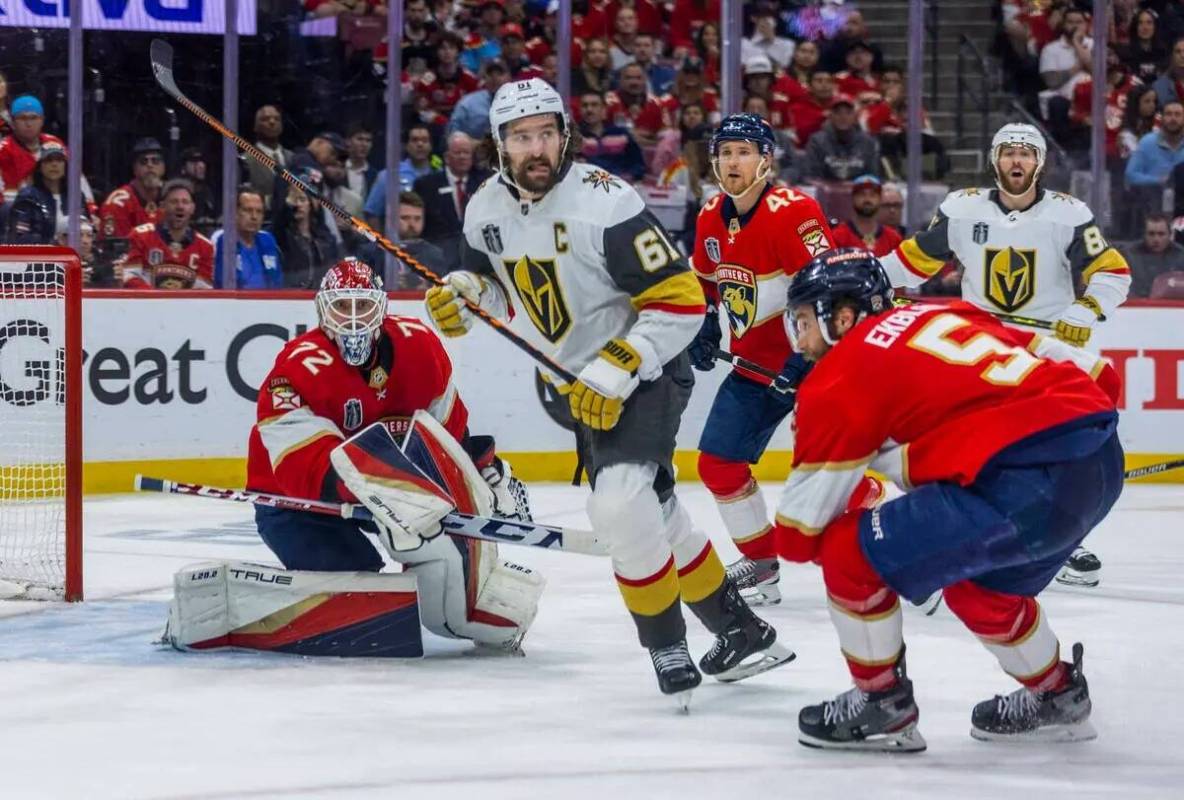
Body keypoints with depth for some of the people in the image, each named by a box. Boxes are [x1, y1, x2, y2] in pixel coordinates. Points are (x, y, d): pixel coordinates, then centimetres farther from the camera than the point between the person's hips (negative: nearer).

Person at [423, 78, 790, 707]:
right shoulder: (488, 209, -2)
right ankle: (740, 632, 29)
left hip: (646, 369, -8)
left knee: (620, 503, -25)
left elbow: (681, 300, -23)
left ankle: (668, 650, -11)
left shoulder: (603, 203, -24)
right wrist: (461, 295, -9)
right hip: (581, 382, 8)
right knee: (653, 514, 14)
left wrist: (616, 373, -28)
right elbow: (498, 292, 15)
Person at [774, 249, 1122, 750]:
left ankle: (882, 707, 18)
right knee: (976, 584, 31)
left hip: (1030, 483, -8)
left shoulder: (842, 376, 4)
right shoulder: (946, 315, 23)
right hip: (1103, 462, 9)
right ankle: (1058, 700, 46)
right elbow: (1098, 373, 20)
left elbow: (799, 531, 7)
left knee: (852, 554, 4)